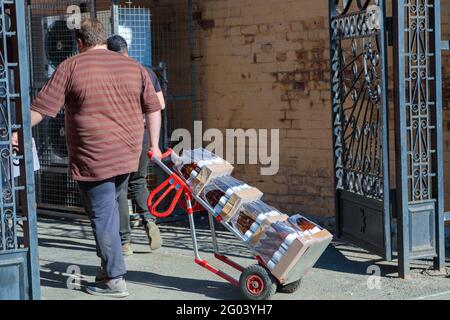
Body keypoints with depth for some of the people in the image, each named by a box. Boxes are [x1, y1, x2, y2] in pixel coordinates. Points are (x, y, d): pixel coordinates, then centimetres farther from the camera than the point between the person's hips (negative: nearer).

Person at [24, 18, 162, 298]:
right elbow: (153, 108, 11)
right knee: (110, 208, 19)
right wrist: (154, 143, 19)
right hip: (128, 155, 5)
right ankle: (108, 266, 21)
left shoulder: (71, 67, -3)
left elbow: (42, 107, -5)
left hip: (92, 158, -5)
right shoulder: (134, 67, 9)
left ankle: (115, 279, 3)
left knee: (102, 216, 1)